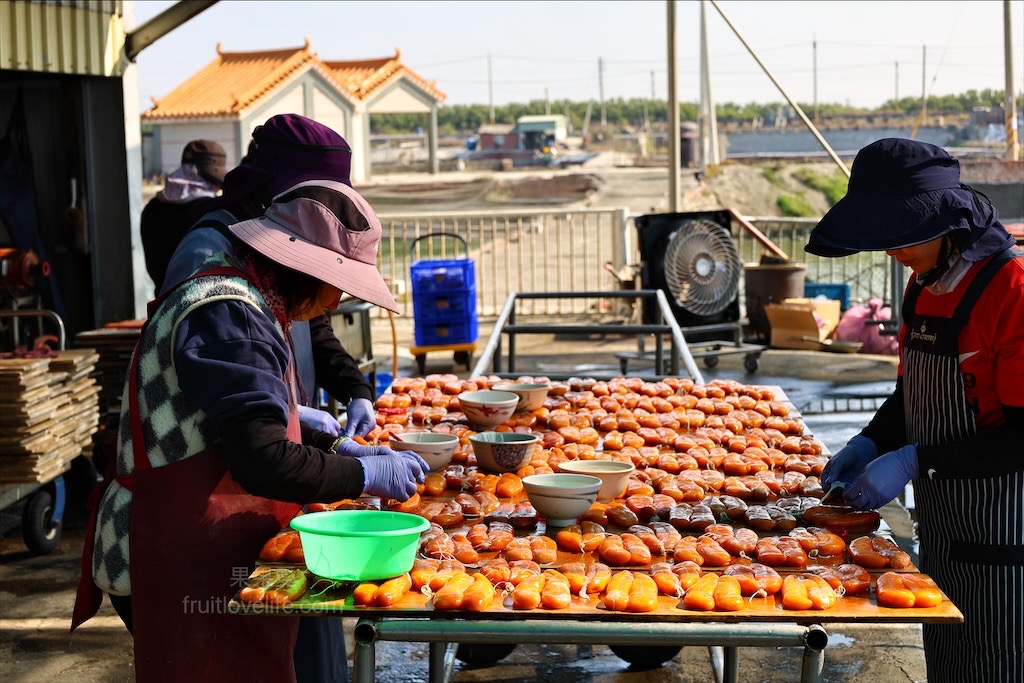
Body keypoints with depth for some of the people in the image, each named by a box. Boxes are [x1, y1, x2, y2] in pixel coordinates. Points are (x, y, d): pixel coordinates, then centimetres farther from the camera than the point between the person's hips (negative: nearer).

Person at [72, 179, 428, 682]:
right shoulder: (227, 314, -21)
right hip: (179, 567, -10)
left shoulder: (243, 302, 13)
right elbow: (262, 462, -27)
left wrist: (340, 448, 13)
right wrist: (366, 474, -15)